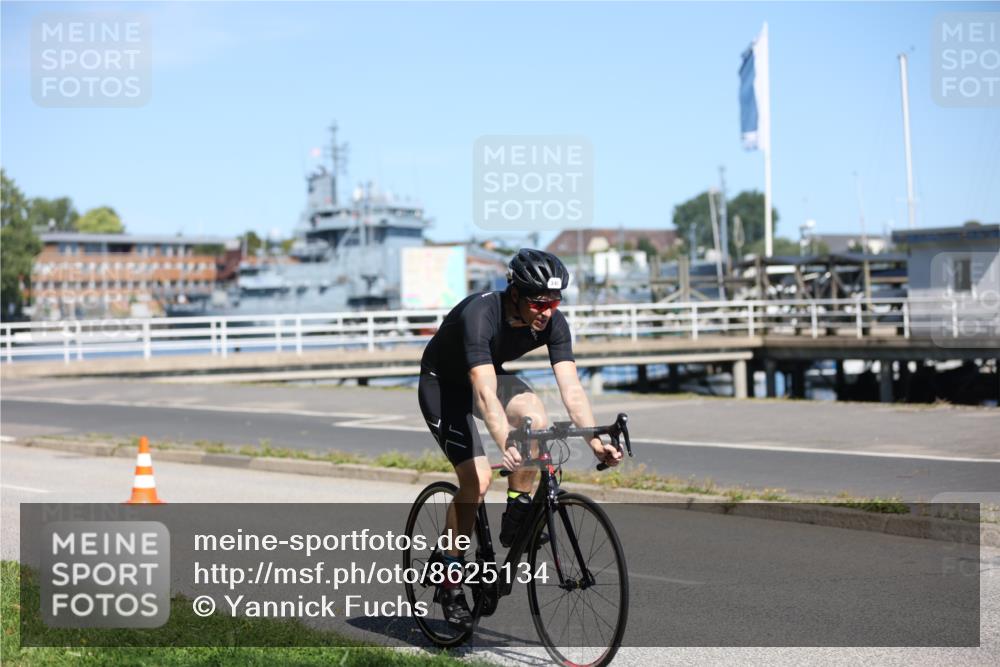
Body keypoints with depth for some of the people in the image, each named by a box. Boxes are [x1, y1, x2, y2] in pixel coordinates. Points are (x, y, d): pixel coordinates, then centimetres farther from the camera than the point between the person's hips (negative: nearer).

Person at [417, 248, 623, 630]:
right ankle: (449, 577, -2)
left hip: (491, 374, 5)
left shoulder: (552, 322, -20)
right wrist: (506, 447, -59)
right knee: (477, 479, -19)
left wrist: (595, 441, -38)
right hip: (442, 383, -5)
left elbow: (571, 388, -25)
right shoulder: (479, 315, -37)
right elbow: (485, 394, -47)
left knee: (536, 420, -27)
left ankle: (515, 519, -7)